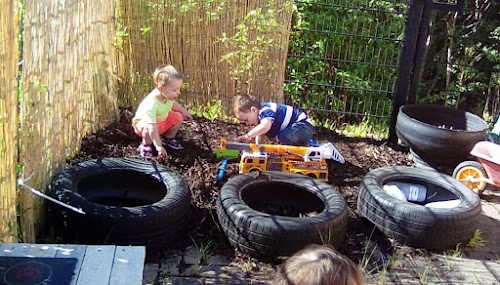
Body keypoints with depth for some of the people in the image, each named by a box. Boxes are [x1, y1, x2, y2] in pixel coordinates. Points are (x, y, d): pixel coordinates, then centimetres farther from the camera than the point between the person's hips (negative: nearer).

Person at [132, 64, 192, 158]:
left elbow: (173, 104, 11)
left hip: (162, 120, 8)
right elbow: (152, 128, -47)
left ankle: (170, 138, 15)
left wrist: (184, 112, 7)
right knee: (148, 128, -39)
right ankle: (146, 146, -10)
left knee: (179, 117, -6)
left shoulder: (168, 96, -19)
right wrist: (159, 146, -50)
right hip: (142, 122, -7)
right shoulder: (151, 105, -43)